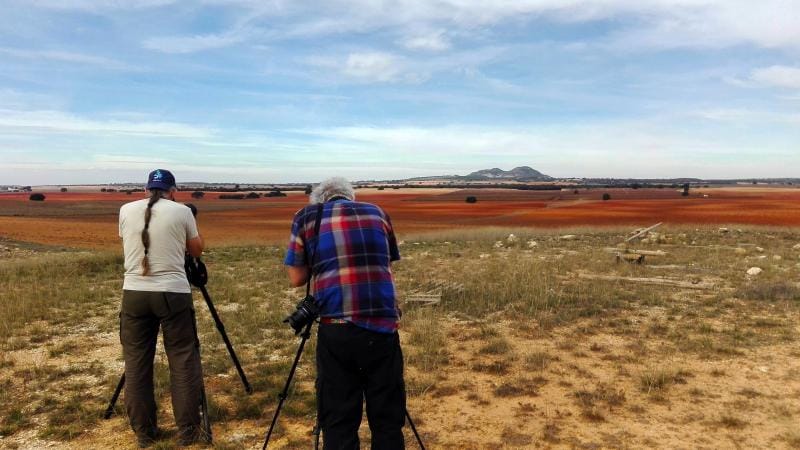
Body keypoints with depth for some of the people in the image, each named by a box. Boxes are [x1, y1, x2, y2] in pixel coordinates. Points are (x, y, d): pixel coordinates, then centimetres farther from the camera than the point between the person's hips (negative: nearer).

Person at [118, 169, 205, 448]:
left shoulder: (126, 211, 7)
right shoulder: (181, 211, 0)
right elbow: (196, 250, 12)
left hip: (134, 294, 3)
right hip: (173, 294, -3)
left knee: (136, 364, 11)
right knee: (183, 362, 7)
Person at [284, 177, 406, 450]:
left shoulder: (306, 217, 8)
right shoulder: (377, 214, 15)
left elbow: (296, 278, 10)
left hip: (336, 329, -1)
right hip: (383, 327, 2)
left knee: (338, 422, 9)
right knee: (388, 420, 11)